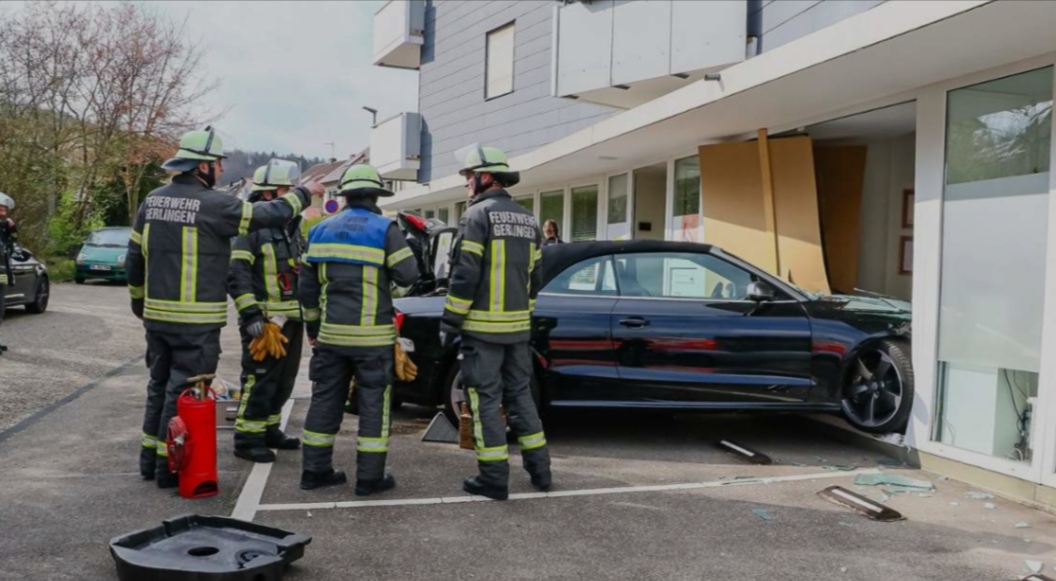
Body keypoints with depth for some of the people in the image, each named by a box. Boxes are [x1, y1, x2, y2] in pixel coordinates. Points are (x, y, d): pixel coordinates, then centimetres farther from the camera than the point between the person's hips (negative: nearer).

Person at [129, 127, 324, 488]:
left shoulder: (153, 201, 8)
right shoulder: (212, 204, -15)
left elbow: (134, 258, 13)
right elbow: (269, 215, -10)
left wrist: (139, 302, 25)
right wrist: (304, 194, 7)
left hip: (156, 315, 8)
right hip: (195, 321, -7)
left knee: (160, 385, 19)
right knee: (184, 390, 2)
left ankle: (150, 458, 28)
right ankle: (170, 466, 9)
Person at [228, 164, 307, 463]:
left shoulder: (293, 227, 16)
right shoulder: (253, 228, -11)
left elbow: (304, 269, 24)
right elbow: (237, 275, -17)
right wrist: (250, 314, -24)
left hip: (292, 319, 9)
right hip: (264, 321, -8)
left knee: (283, 381, 16)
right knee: (259, 381, -5)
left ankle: (269, 430, 29)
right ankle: (246, 439, 4)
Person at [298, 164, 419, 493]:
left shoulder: (320, 231, 10)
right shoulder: (385, 229, -8)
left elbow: (308, 286, 13)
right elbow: (407, 275, -9)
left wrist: (313, 327, 21)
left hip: (331, 333, 5)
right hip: (372, 335, -5)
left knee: (325, 400, 13)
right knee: (373, 405, 3)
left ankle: (315, 471, 18)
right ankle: (369, 477, 6)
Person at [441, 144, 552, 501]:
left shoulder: (479, 214, -10)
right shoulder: (527, 220, 13)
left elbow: (465, 275, -15)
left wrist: (449, 322, -10)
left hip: (483, 326, -7)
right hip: (517, 325, 7)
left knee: (485, 400, 0)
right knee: (519, 394, 16)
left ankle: (494, 478, 3)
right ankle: (539, 470, 18)